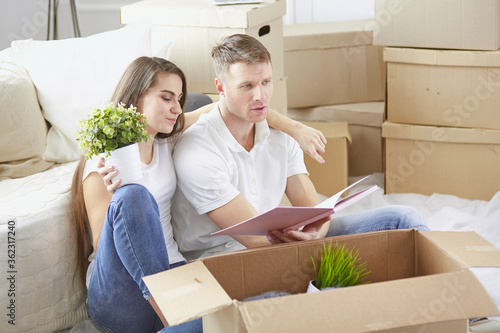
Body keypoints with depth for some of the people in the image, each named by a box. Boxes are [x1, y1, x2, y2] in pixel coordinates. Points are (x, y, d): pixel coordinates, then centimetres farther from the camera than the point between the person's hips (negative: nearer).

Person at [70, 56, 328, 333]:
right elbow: (102, 247, -8)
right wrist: (115, 196, -25)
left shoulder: (167, 140, 11)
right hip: (117, 294, -3)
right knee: (133, 195, -36)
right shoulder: (103, 165, -6)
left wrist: (294, 127, 13)